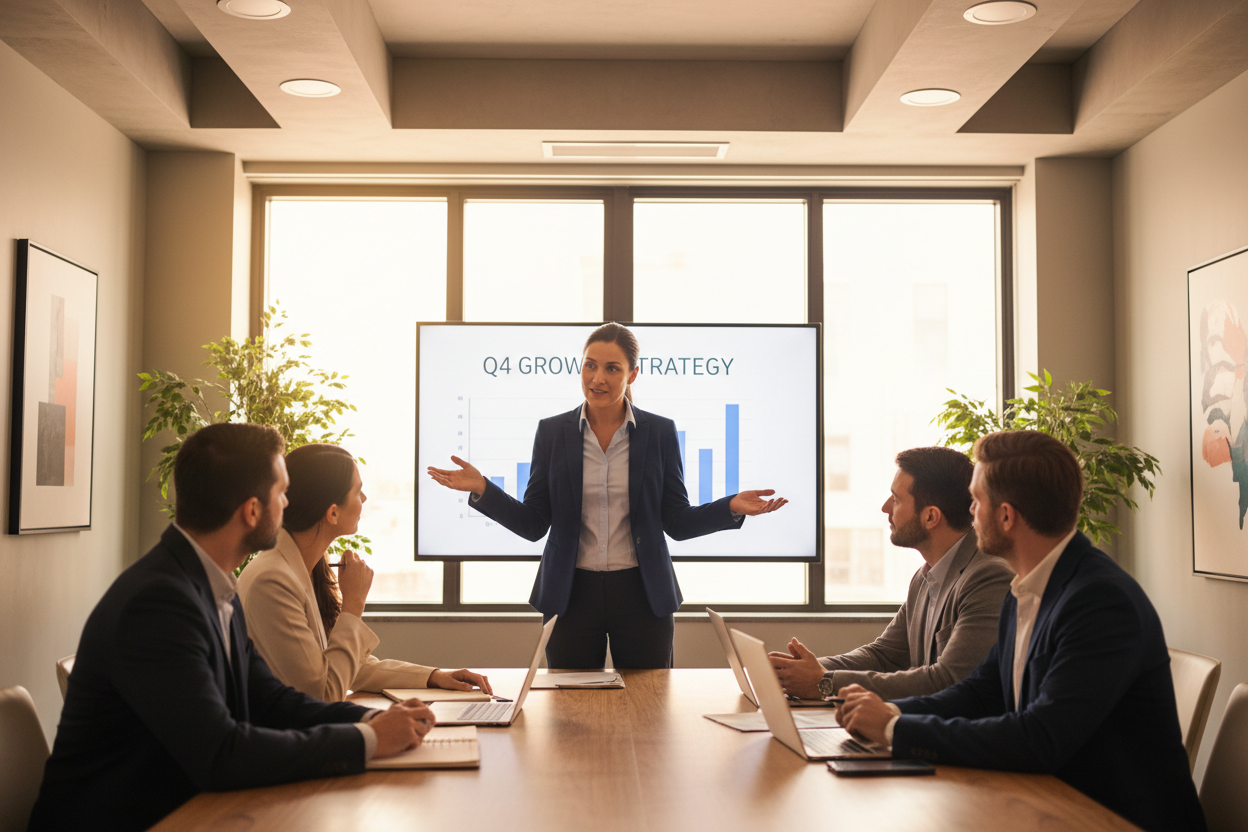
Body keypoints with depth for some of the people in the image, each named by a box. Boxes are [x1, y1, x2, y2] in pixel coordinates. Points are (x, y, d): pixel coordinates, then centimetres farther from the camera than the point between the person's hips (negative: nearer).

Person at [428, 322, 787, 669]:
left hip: (642, 594, 0)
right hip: (572, 594, 0)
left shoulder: (660, 432, 1)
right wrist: (481, 489, -12)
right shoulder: (552, 431, 2)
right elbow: (533, 524, 1)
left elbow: (677, 523, 2)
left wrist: (732, 507, -14)